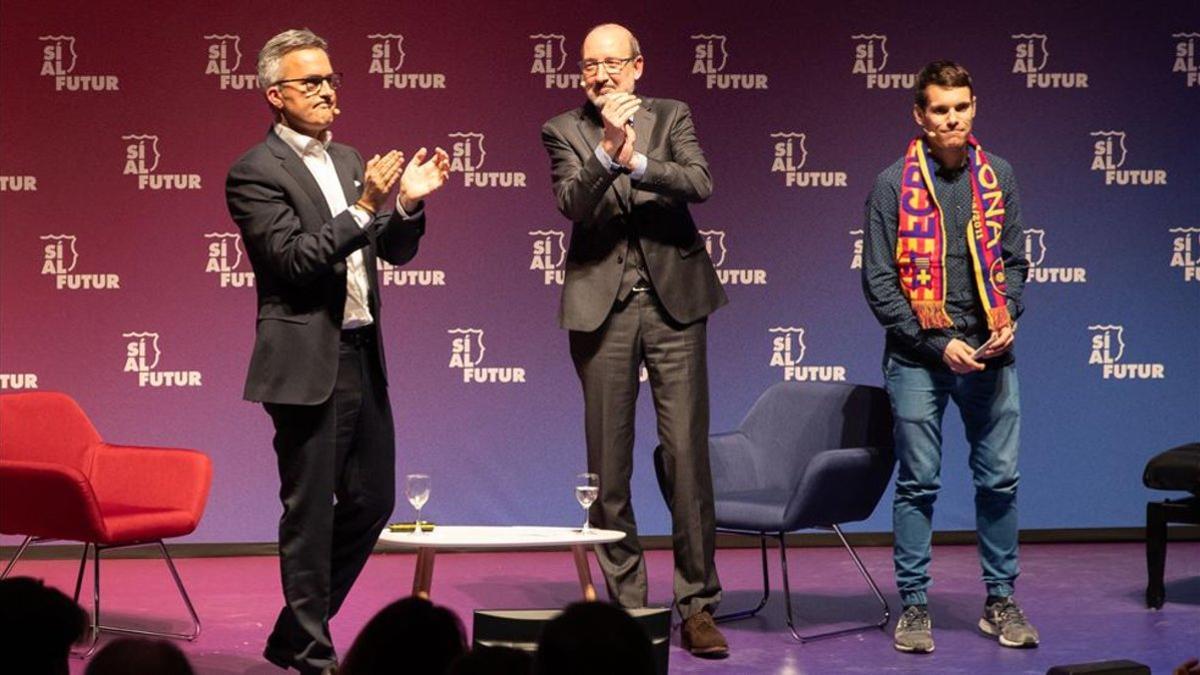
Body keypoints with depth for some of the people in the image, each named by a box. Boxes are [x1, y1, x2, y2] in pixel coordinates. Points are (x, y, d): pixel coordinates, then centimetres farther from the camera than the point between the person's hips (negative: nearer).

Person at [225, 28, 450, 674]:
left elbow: (393, 253, 15)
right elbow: (293, 259, -18)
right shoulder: (256, 172, -9)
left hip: (361, 355, 8)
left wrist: (408, 205, -4)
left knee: (372, 500, 12)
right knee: (310, 513, 0)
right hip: (307, 363, -8)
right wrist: (364, 209, -24)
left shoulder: (349, 161, 14)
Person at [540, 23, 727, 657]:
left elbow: (699, 183, -9)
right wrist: (608, 152, -26)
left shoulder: (671, 116, 7)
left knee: (688, 455, -3)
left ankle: (697, 604, 2)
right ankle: (625, 603, 13)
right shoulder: (562, 131, 5)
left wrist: (636, 161, -22)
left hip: (672, 299, 0)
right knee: (608, 465, 4)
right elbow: (572, 205, -11)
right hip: (601, 305, 0)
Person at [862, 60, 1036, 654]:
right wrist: (939, 344, -12)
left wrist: (1008, 319, -7)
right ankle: (913, 606, 9)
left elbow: (1014, 260, 13)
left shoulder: (996, 177, 6)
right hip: (918, 358, -3)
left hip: (988, 354, 3)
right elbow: (878, 282, -6)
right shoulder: (895, 185, -4)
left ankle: (1000, 600, 16)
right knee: (918, 483, 1)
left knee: (999, 479, 5)